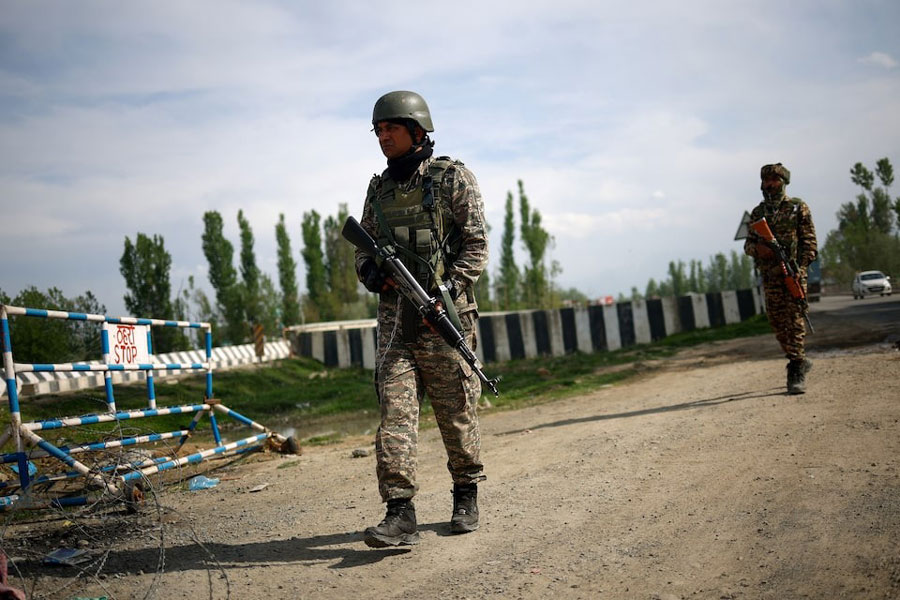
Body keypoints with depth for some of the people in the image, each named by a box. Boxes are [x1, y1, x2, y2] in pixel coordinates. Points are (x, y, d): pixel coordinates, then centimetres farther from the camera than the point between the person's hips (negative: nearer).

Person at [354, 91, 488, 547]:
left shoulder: (453, 178, 1)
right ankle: (400, 514, -9)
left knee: (456, 412, 5)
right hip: (395, 317, 4)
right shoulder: (379, 190, 15)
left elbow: (476, 244, -4)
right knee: (394, 411, -8)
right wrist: (370, 271, -2)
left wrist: (448, 286, -16)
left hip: (444, 313, -4)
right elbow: (365, 245, 21)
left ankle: (466, 498, 24)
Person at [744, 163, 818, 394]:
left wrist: (798, 268, -13)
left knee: (794, 322, -8)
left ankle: (796, 374, -8)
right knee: (778, 323, 6)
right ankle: (801, 361, 24)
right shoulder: (758, 213, 14)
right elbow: (748, 243, 15)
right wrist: (757, 249, -9)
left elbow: (809, 242, 0)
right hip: (770, 276, 4)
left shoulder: (798, 208, 3)